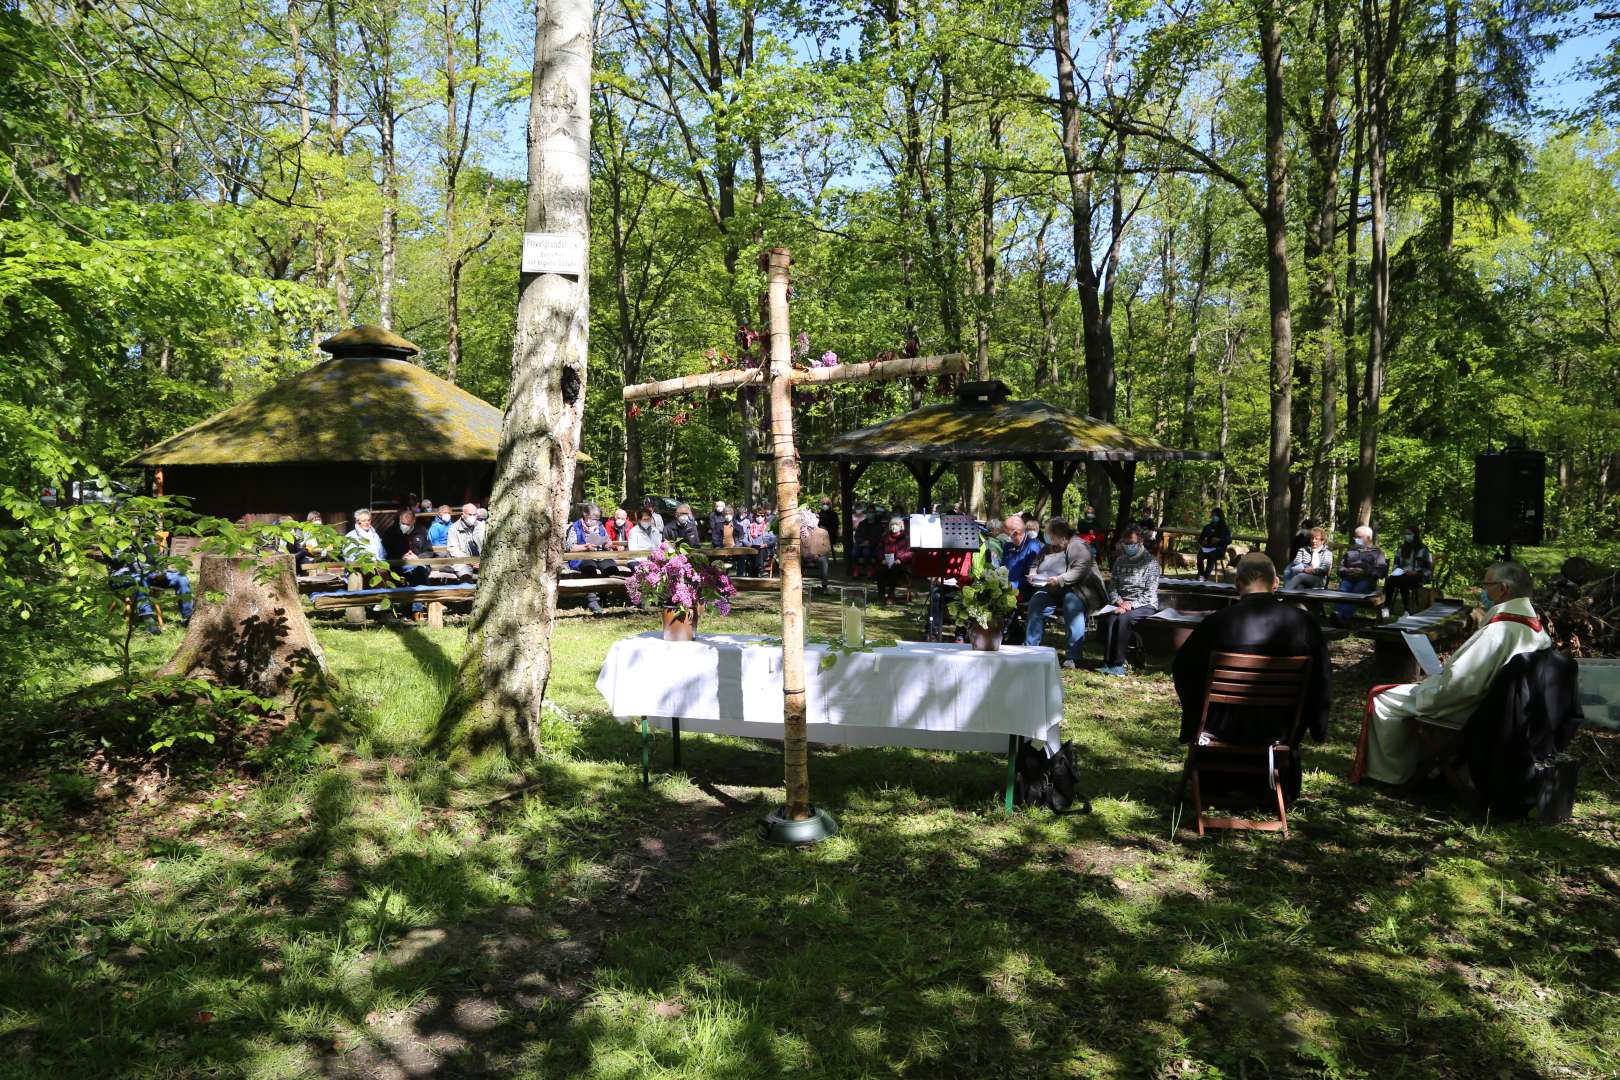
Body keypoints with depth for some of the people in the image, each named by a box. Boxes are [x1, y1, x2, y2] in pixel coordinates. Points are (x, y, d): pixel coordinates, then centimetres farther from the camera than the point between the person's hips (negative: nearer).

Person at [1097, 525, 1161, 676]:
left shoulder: (1151, 562, -1)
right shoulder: (1120, 561, 16)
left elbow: (1150, 594, -9)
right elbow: (1113, 588, 12)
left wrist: (1131, 604, -20)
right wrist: (1119, 602, -8)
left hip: (1144, 605, -4)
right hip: (1121, 603, 4)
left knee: (1123, 618, -34)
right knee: (1109, 617, -30)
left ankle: (1118, 664, -29)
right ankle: (1108, 662, -29)